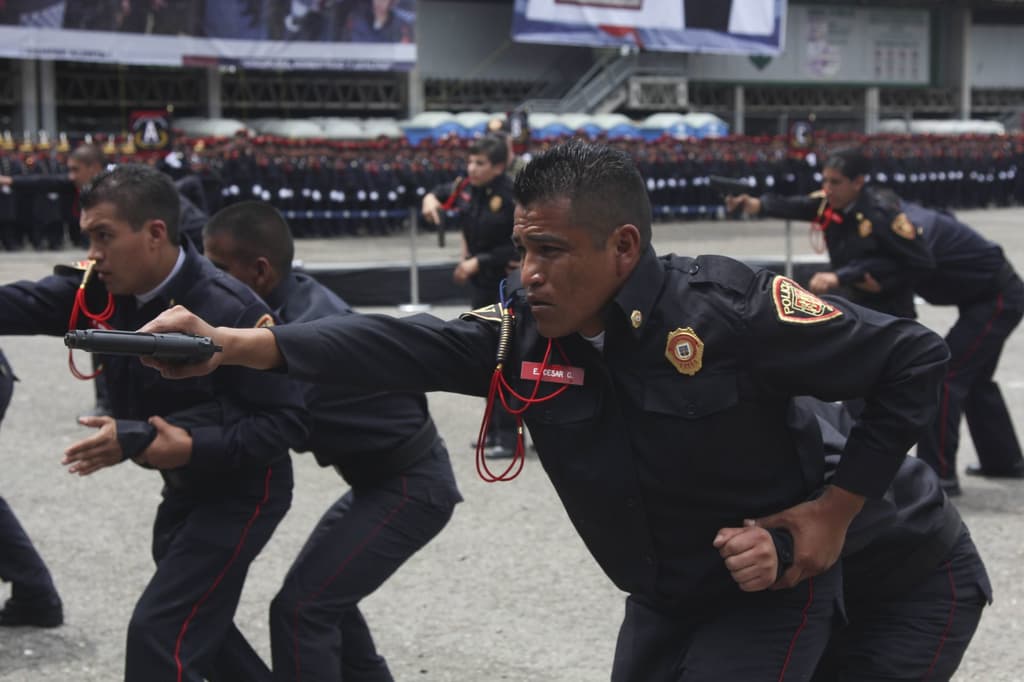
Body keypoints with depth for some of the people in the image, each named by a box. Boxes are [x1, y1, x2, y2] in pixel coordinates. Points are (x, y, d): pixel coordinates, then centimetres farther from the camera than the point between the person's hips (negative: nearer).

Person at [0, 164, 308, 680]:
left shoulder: (231, 312, -28)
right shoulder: (107, 289, -8)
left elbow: (287, 420, -27)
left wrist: (192, 448, -38)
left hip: (240, 492, -8)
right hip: (185, 487, 9)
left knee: (159, 634, -14)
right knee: (197, 627, 23)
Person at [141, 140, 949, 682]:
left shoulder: (729, 310, -27)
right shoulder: (525, 334, -11)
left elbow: (914, 359, -20)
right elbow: (394, 347, -22)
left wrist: (838, 505, -19)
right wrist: (233, 344, -33)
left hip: (770, 589, -6)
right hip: (660, 600, 6)